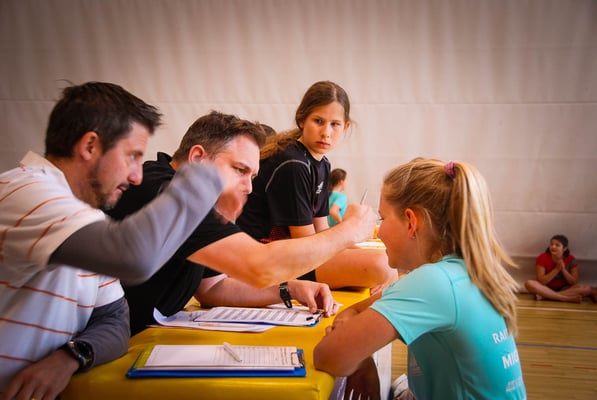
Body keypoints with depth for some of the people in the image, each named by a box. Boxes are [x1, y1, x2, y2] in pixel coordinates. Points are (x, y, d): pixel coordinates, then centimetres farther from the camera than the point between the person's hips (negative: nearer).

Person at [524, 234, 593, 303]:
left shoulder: (571, 260, -7)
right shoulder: (542, 258, -12)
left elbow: (574, 283, -9)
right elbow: (541, 281, -18)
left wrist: (563, 269, -23)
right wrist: (557, 269, -24)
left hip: (563, 289, 2)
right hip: (546, 288, -2)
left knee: (587, 289, -25)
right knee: (529, 283, -33)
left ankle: (545, 296, -29)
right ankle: (568, 298, -32)